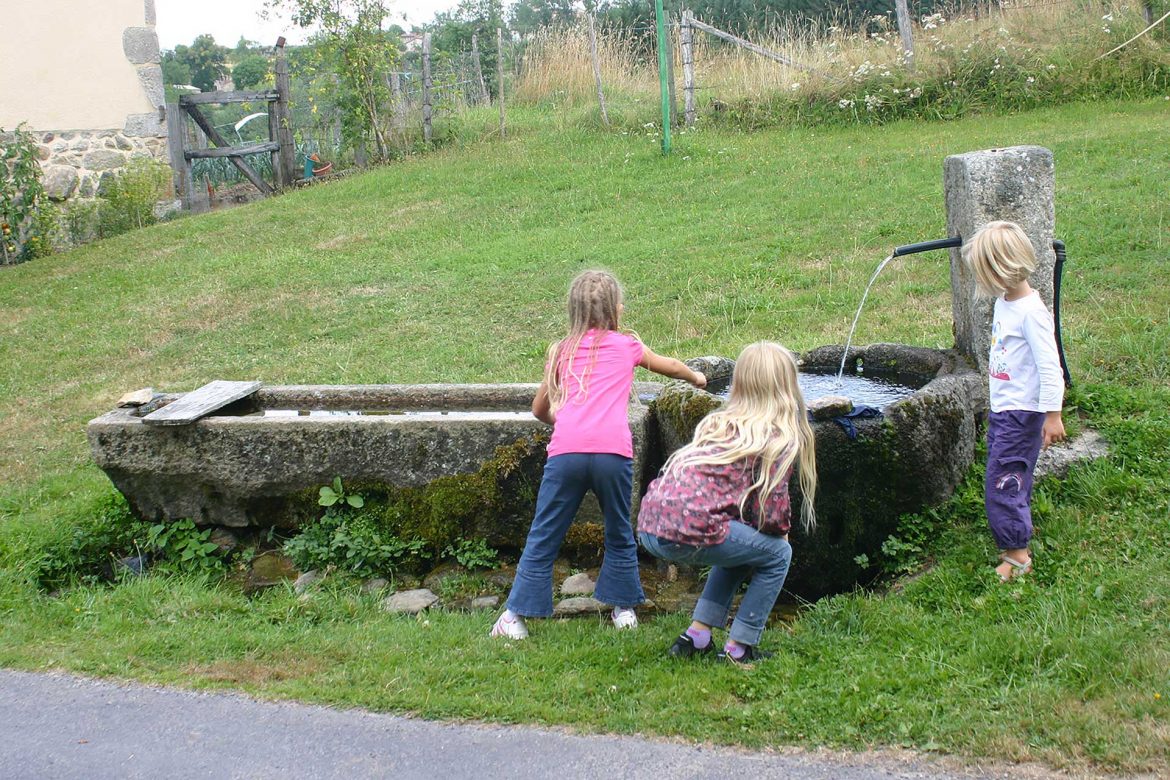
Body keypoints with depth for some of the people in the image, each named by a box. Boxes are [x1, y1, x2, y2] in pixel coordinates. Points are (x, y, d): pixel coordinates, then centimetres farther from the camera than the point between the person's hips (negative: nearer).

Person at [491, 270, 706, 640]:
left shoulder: (562, 351, 22)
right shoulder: (625, 345, 20)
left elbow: (539, 409, 31)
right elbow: (670, 365, 40)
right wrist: (697, 378, 61)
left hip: (566, 451, 1)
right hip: (613, 452, -1)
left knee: (543, 538, 7)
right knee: (619, 535, 19)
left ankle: (516, 616, 8)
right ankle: (624, 608, 24)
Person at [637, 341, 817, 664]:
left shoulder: (718, 422, 22)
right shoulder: (779, 437, 2)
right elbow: (770, 514, -4)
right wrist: (782, 530, 18)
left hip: (649, 525, 8)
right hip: (688, 532, -8)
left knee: (742, 545, 30)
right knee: (777, 554, 14)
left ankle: (696, 636, 26)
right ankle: (738, 650, 14)